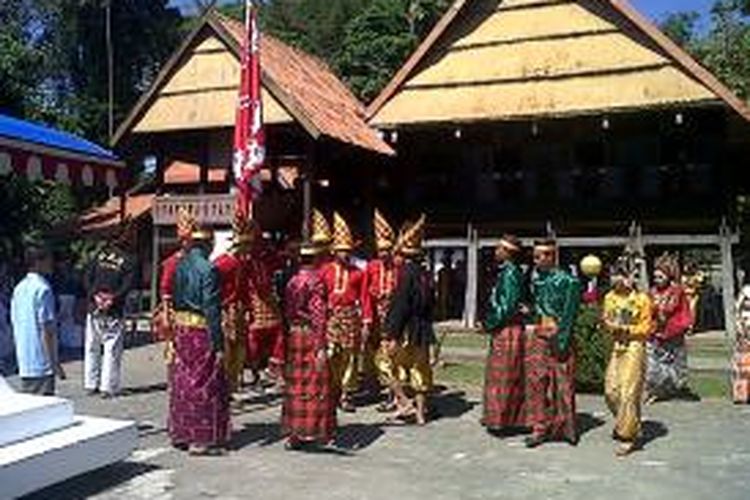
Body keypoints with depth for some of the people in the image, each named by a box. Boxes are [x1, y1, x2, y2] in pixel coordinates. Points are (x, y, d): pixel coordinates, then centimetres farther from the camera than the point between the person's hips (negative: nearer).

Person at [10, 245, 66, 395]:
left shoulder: (19, 289, 11)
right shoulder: (43, 289, -15)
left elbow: (15, 323, 16)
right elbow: (47, 329, -18)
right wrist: (55, 363, -15)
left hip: (24, 364, 9)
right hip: (42, 363, -9)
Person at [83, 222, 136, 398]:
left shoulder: (100, 255, 6)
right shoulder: (128, 261, -4)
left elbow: (87, 278, 0)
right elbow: (126, 286, -14)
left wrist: (95, 295, -4)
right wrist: (113, 299, -9)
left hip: (94, 309, 3)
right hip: (114, 312, -3)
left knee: (91, 347, 13)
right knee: (112, 349, 3)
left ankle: (90, 385, 18)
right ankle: (108, 387, 2)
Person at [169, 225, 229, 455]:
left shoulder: (180, 266, 7)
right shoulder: (207, 269, -16)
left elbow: (176, 300, 13)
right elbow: (212, 309, -19)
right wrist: (218, 345, -16)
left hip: (181, 328, 8)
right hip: (202, 332, -8)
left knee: (183, 383, 16)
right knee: (205, 385, 2)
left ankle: (181, 434, 26)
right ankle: (201, 439, 6)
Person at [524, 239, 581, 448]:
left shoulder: (567, 281, -10)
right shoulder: (536, 278, 9)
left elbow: (569, 314, -12)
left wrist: (562, 340, -16)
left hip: (557, 335, -5)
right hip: (537, 334, 5)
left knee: (563, 383, 5)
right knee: (536, 381, 3)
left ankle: (566, 427, 18)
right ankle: (540, 427, 10)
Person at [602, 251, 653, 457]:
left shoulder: (642, 299, -8)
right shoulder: (610, 297, 8)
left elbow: (646, 328, -7)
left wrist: (625, 329, -19)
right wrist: (607, 324, -6)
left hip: (634, 349, -6)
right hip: (616, 347, 6)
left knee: (628, 393, -7)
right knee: (611, 391, 6)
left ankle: (629, 436, 1)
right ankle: (624, 423, 30)